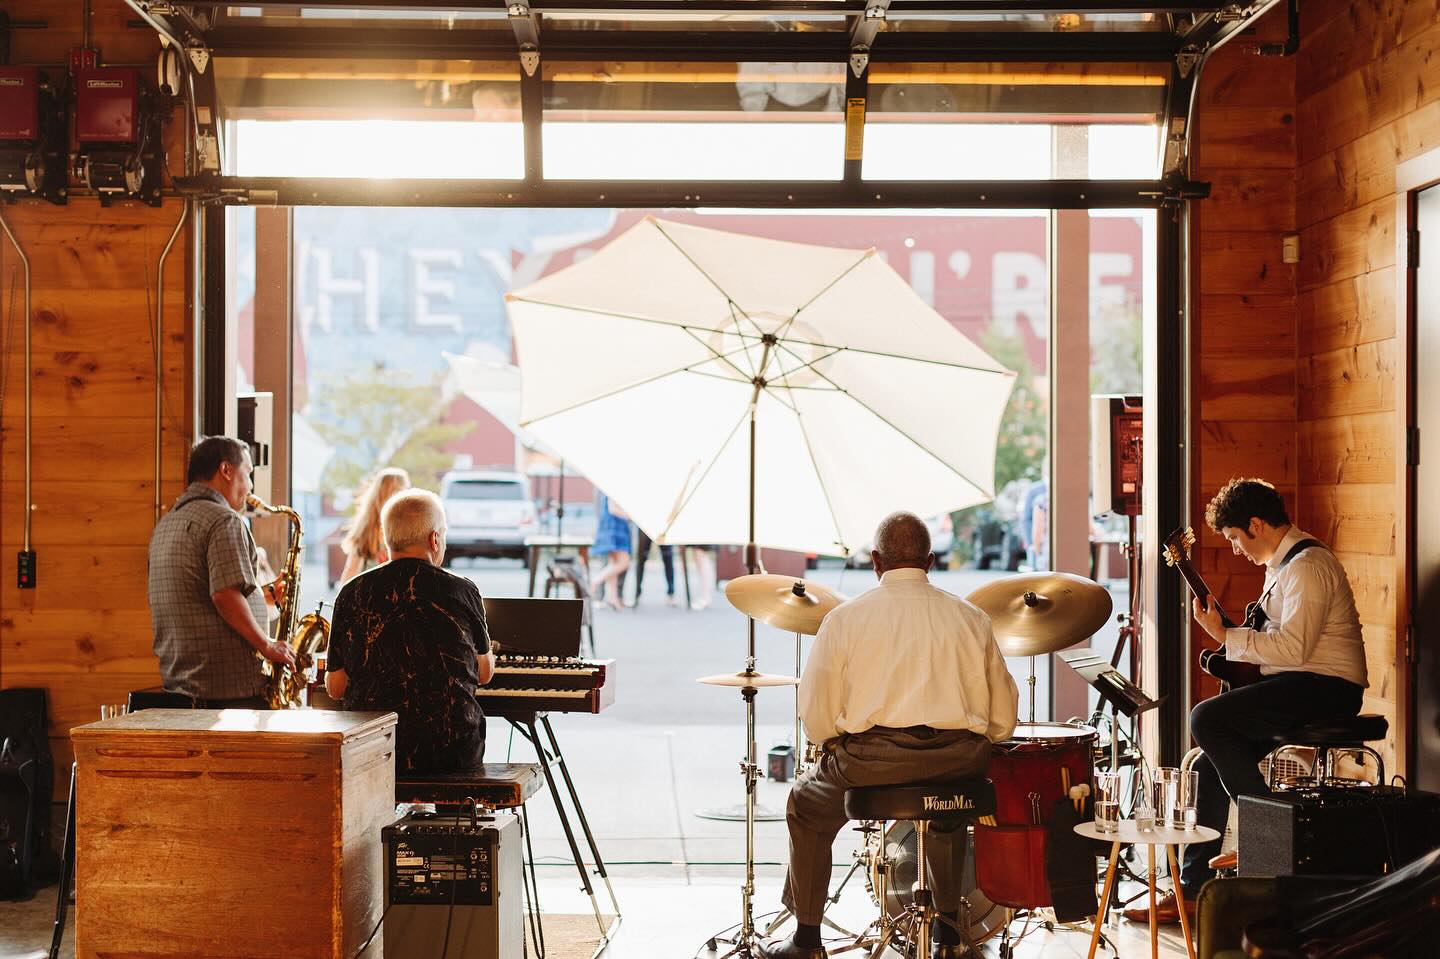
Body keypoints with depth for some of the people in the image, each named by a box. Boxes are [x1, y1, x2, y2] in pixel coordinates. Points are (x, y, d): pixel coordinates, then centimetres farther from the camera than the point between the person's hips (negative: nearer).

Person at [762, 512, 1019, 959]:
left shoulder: (845, 617, 3)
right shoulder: (971, 618, 9)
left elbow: (817, 718, 1)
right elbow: (1002, 720, 10)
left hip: (872, 759, -3)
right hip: (959, 761, 3)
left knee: (808, 807, 28)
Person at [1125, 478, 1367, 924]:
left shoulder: (1307, 565, -15)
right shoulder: (1282, 562, 19)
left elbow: (1293, 648, -24)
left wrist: (1225, 636, -16)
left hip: (1326, 687, -10)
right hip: (1298, 687, 10)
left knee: (1206, 719, -23)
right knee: (1213, 764, 0)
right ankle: (1192, 890, 3)